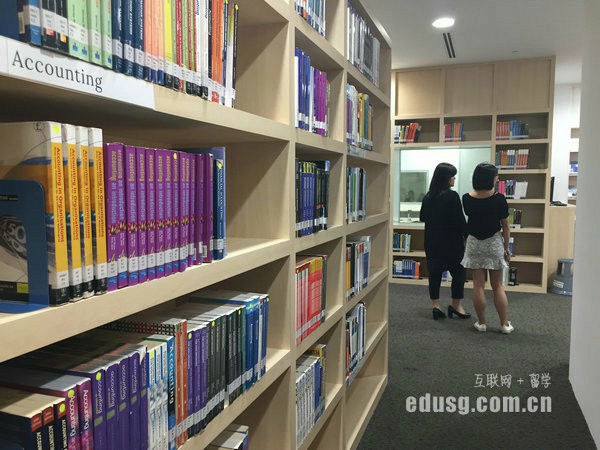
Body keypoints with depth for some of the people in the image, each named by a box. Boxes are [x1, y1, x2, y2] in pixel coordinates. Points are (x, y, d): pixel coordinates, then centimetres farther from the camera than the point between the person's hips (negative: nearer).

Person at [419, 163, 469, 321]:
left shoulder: (428, 196, 3)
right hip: (451, 241, -6)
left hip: (432, 242, 6)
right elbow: (460, 220, -14)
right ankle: (456, 305, 15)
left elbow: (422, 217, 13)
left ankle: (435, 305, 13)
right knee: (458, 271, 9)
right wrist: (467, 237, -2)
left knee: (434, 272, 10)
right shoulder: (451, 196, -15)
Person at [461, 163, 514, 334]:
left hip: (474, 243, 1)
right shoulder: (499, 199, -13)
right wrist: (506, 248, 5)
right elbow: (505, 226, -6)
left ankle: (481, 323, 13)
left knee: (478, 285, 7)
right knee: (497, 285, 9)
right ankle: (505, 324, 16)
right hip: (494, 243, -1)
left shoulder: (467, 198, -7)